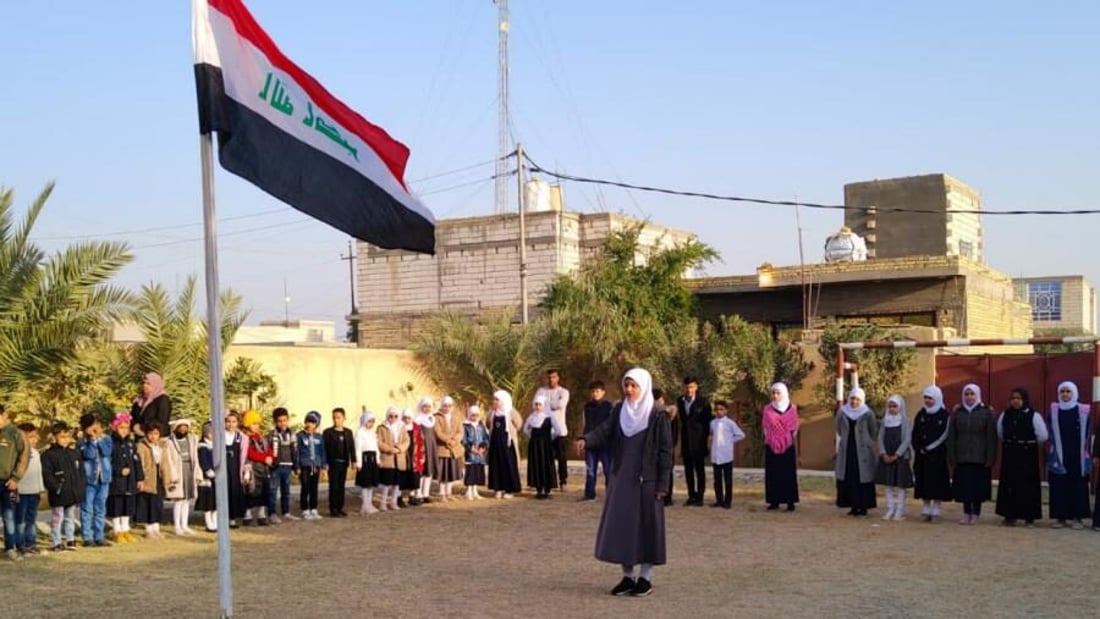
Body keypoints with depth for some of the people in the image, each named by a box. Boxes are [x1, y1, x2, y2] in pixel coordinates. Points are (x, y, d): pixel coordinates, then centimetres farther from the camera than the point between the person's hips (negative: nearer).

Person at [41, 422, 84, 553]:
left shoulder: (75, 454, 10)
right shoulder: (49, 454, -6)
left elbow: (81, 472, 11)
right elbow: (47, 475, -12)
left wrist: (80, 489, 2)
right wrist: (56, 487, -19)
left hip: (73, 493, 5)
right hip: (58, 495, -5)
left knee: (70, 518, 15)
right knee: (57, 519, 1)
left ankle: (70, 540, 24)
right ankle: (57, 543, 7)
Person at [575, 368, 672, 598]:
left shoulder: (657, 416, -8)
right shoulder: (619, 411, 7)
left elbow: (665, 451, -8)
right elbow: (604, 430, -6)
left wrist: (662, 484, -12)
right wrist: (586, 439, -27)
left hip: (646, 480, -5)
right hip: (621, 478, 5)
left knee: (646, 526, 0)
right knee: (620, 526, 6)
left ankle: (646, 578, 12)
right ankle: (628, 576, 17)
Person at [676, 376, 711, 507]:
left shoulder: (703, 402, -3)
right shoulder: (680, 401, 7)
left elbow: (707, 421, 0)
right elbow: (681, 419, 12)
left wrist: (704, 437, -4)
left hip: (698, 441, -4)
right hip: (686, 441, 4)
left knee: (699, 470, 2)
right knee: (688, 470, 7)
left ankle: (699, 497, 6)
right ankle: (691, 496, 13)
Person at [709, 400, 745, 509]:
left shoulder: (730, 423, -6)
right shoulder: (712, 423, 6)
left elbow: (741, 435, -2)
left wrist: (731, 441, -1)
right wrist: (713, 441, 6)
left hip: (727, 456, -4)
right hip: (715, 456, 4)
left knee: (728, 479, 2)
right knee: (717, 479, 8)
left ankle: (728, 501, 8)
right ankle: (719, 500, 16)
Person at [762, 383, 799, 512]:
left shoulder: (791, 408, 2)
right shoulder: (767, 409, 5)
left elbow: (794, 428, 6)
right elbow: (765, 427, 9)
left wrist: (792, 439, 2)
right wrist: (768, 439, 3)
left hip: (788, 446, -1)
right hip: (772, 446, 1)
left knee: (789, 473, -1)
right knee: (773, 474, 0)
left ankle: (790, 501, 1)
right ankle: (774, 501, 4)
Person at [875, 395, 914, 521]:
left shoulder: (905, 421, -4)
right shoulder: (885, 420, 8)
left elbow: (907, 440, -9)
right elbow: (880, 438, 6)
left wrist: (896, 455, -15)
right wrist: (883, 454, -8)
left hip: (901, 456, -4)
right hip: (886, 457, 4)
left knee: (900, 485, -1)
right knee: (888, 484, 6)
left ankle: (900, 511, 2)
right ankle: (890, 510, 11)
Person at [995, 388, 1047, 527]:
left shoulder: (1033, 415, -9)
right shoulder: (1005, 415, 4)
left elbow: (1042, 436, -11)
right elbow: (999, 433, 16)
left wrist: (1030, 443, 2)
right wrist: (1010, 442, 11)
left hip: (1027, 456, -4)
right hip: (1009, 455, 4)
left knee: (1027, 485, -1)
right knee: (1009, 484, 4)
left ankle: (1029, 517, 7)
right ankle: (1010, 515, 11)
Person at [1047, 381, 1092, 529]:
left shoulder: (1083, 411, 1)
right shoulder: (1053, 411, 5)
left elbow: (1087, 434, 3)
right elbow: (1049, 434, 5)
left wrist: (1087, 455, -1)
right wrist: (1052, 454, -1)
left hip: (1077, 456, -1)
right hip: (1059, 456, 1)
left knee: (1078, 486, 2)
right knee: (1059, 486, 0)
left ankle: (1077, 517, 8)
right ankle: (1060, 517, 6)